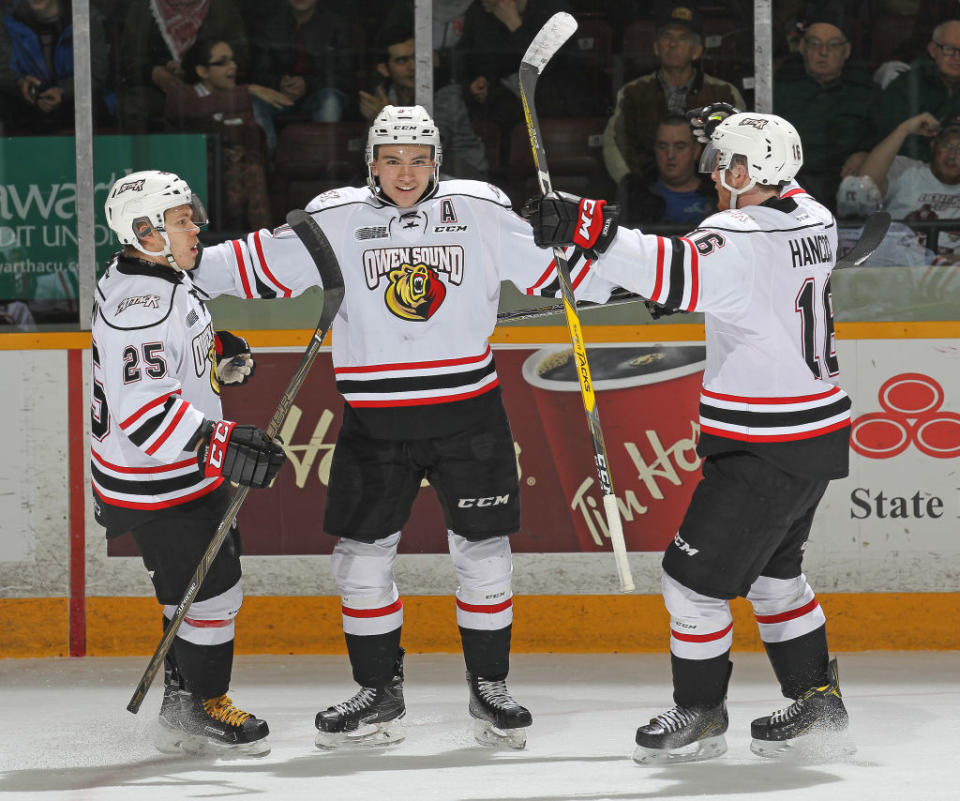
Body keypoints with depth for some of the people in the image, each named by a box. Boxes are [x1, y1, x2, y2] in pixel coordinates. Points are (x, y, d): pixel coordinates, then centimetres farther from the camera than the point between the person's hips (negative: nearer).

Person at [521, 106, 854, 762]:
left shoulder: (737, 241, -22)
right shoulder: (815, 221, 5)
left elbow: (677, 274, -40)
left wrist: (591, 230, -46)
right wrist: (735, 146, 28)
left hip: (761, 453, -9)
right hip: (820, 437, 9)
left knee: (696, 578, 3)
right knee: (772, 572, 25)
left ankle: (700, 715, 13)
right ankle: (817, 701, 28)